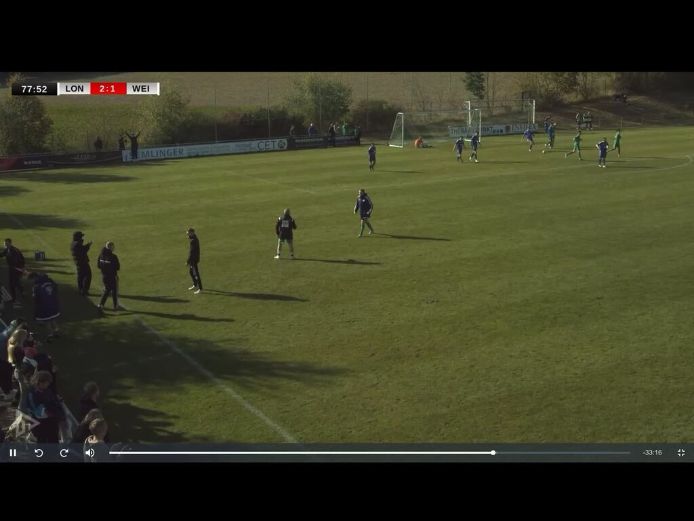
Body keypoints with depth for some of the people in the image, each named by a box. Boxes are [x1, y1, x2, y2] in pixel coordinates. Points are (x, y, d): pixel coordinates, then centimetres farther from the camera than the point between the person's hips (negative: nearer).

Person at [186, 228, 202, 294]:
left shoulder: (193, 241, -24)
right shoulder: (195, 239, 7)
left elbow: (191, 252, -23)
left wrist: (188, 261, -19)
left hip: (193, 259, -11)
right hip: (194, 258, 11)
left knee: (196, 274, -4)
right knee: (191, 272, 23)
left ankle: (200, 288, 2)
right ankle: (195, 285, 38)